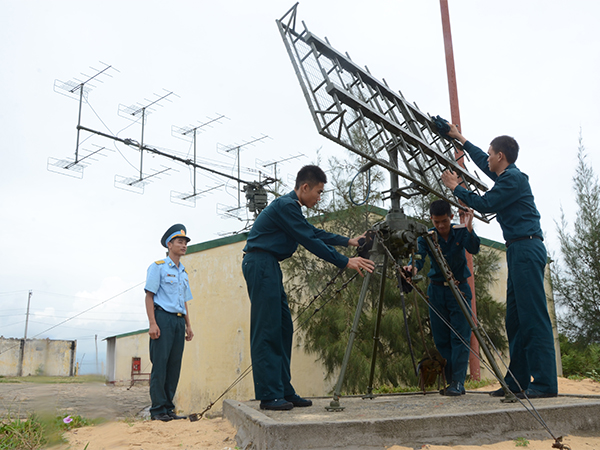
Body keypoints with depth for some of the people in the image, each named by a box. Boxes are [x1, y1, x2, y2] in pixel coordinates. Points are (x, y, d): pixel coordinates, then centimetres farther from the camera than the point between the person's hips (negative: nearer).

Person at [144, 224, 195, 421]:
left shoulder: (184, 273, 22)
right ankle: (158, 409, -2)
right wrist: (152, 323, -15)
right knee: (160, 364, -7)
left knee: (174, 365, 5)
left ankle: (168, 408, 11)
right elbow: (149, 296, -5)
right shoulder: (158, 267, 1)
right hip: (163, 318, -7)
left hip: (179, 321, 7)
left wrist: (188, 325, 17)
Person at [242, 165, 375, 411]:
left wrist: (348, 241, 26)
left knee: (283, 328, 8)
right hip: (259, 263, -10)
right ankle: (269, 395, -6)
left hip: (269, 266, 10)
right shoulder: (285, 206, -14)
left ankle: (284, 391, 13)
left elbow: (314, 232, 26)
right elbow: (310, 241, -17)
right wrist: (345, 262, -14)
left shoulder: (291, 207, 18)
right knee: (266, 330, -10)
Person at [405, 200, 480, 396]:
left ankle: (458, 382, -4)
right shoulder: (426, 236, -5)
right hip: (436, 290, 2)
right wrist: (412, 266, -43)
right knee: (441, 339, 4)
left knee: (460, 336, -8)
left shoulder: (460, 232, -7)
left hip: (459, 288, -2)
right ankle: (451, 382, 15)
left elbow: (474, 249, -23)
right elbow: (419, 256, -20)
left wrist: (469, 228, -41)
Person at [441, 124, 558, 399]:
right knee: (515, 318, 8)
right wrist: (460, 139, 46)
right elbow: (482, 161, 37)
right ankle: (517, 381, 11)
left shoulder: (513, 178, -8)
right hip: (519, 252, 10)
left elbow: (484, 204, -9)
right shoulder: (507, 176, 21)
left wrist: (456, 187, 4)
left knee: (533, 316, -12)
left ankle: (545, 383, -11)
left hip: (527, 248, -10)